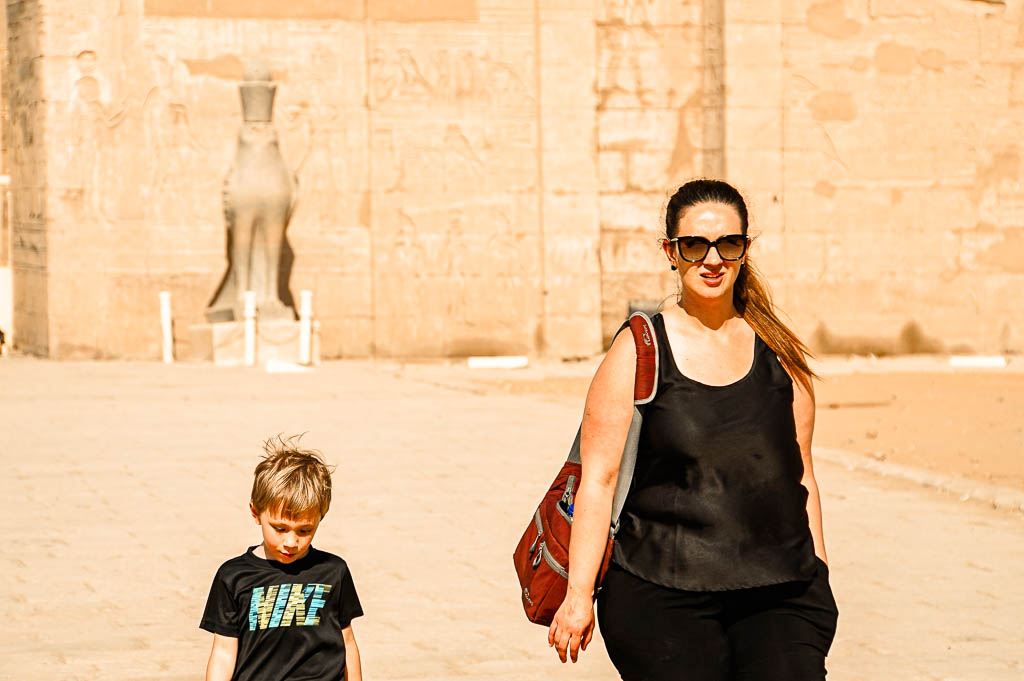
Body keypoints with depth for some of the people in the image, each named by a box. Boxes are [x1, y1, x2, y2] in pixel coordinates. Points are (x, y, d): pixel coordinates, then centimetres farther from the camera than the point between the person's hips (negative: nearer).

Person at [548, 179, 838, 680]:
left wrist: (817, 573, 14)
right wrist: (579, 594, -7)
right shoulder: (638, 352, 1)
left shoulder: (780, 353, 11)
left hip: (780, 596, 2)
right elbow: (598, 479, -2)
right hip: (663, 596, -2)